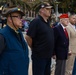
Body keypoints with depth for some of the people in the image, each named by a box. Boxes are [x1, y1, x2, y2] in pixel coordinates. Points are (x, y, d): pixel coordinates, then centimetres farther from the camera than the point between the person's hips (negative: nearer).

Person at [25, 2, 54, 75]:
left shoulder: (47, 22, 11)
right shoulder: (36, 21, -15)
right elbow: (28, 37, -17)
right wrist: (34, 48, -4)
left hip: (48, 56, 8)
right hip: (39, 56, -8)